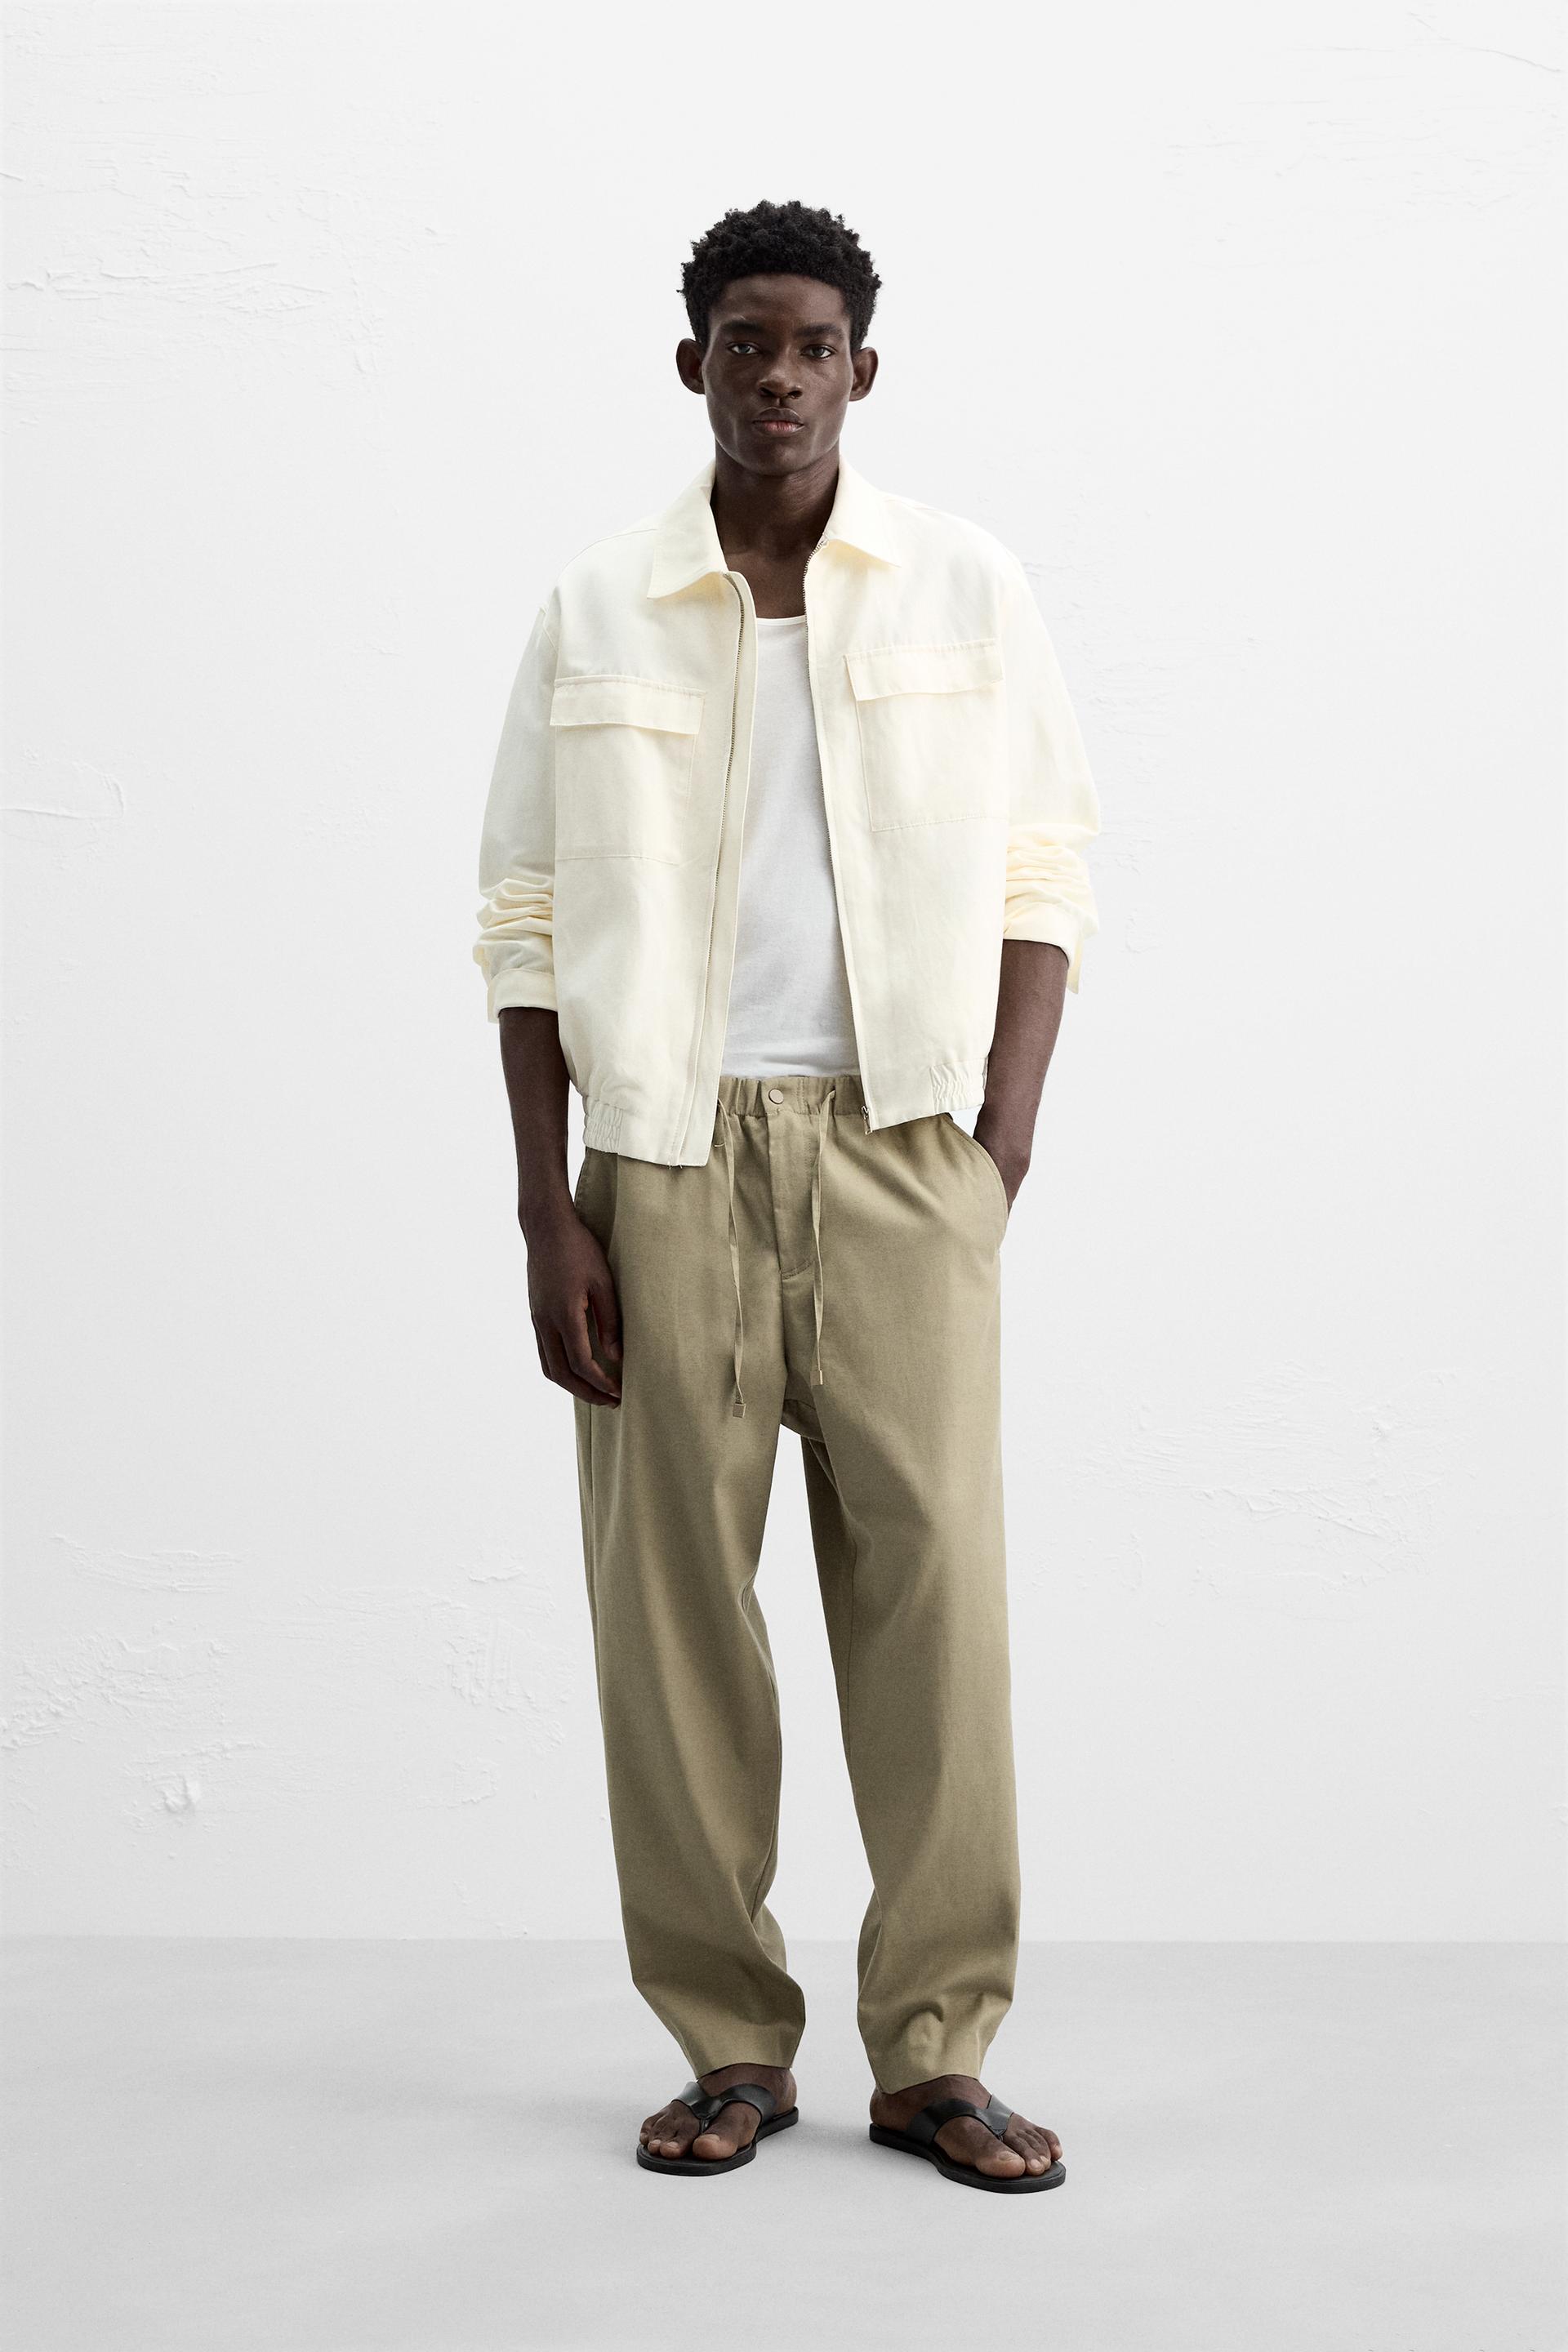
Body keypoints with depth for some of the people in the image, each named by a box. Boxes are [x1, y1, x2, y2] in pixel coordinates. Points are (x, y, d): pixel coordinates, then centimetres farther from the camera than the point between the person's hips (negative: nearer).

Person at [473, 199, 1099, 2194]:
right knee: (671, 1593, 2)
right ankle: (731, 2045, 14)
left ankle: (937, 2051, 7)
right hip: (668, 1148, 1)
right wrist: (547, 1210, -1)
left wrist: (1003, 1146, -3)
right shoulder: (593, 616, 7)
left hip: (899, 1147, 0)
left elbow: (1039, 886, 7)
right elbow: (527, 923, 6)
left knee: (932, 1579, -4)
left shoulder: (966, 591, 7)